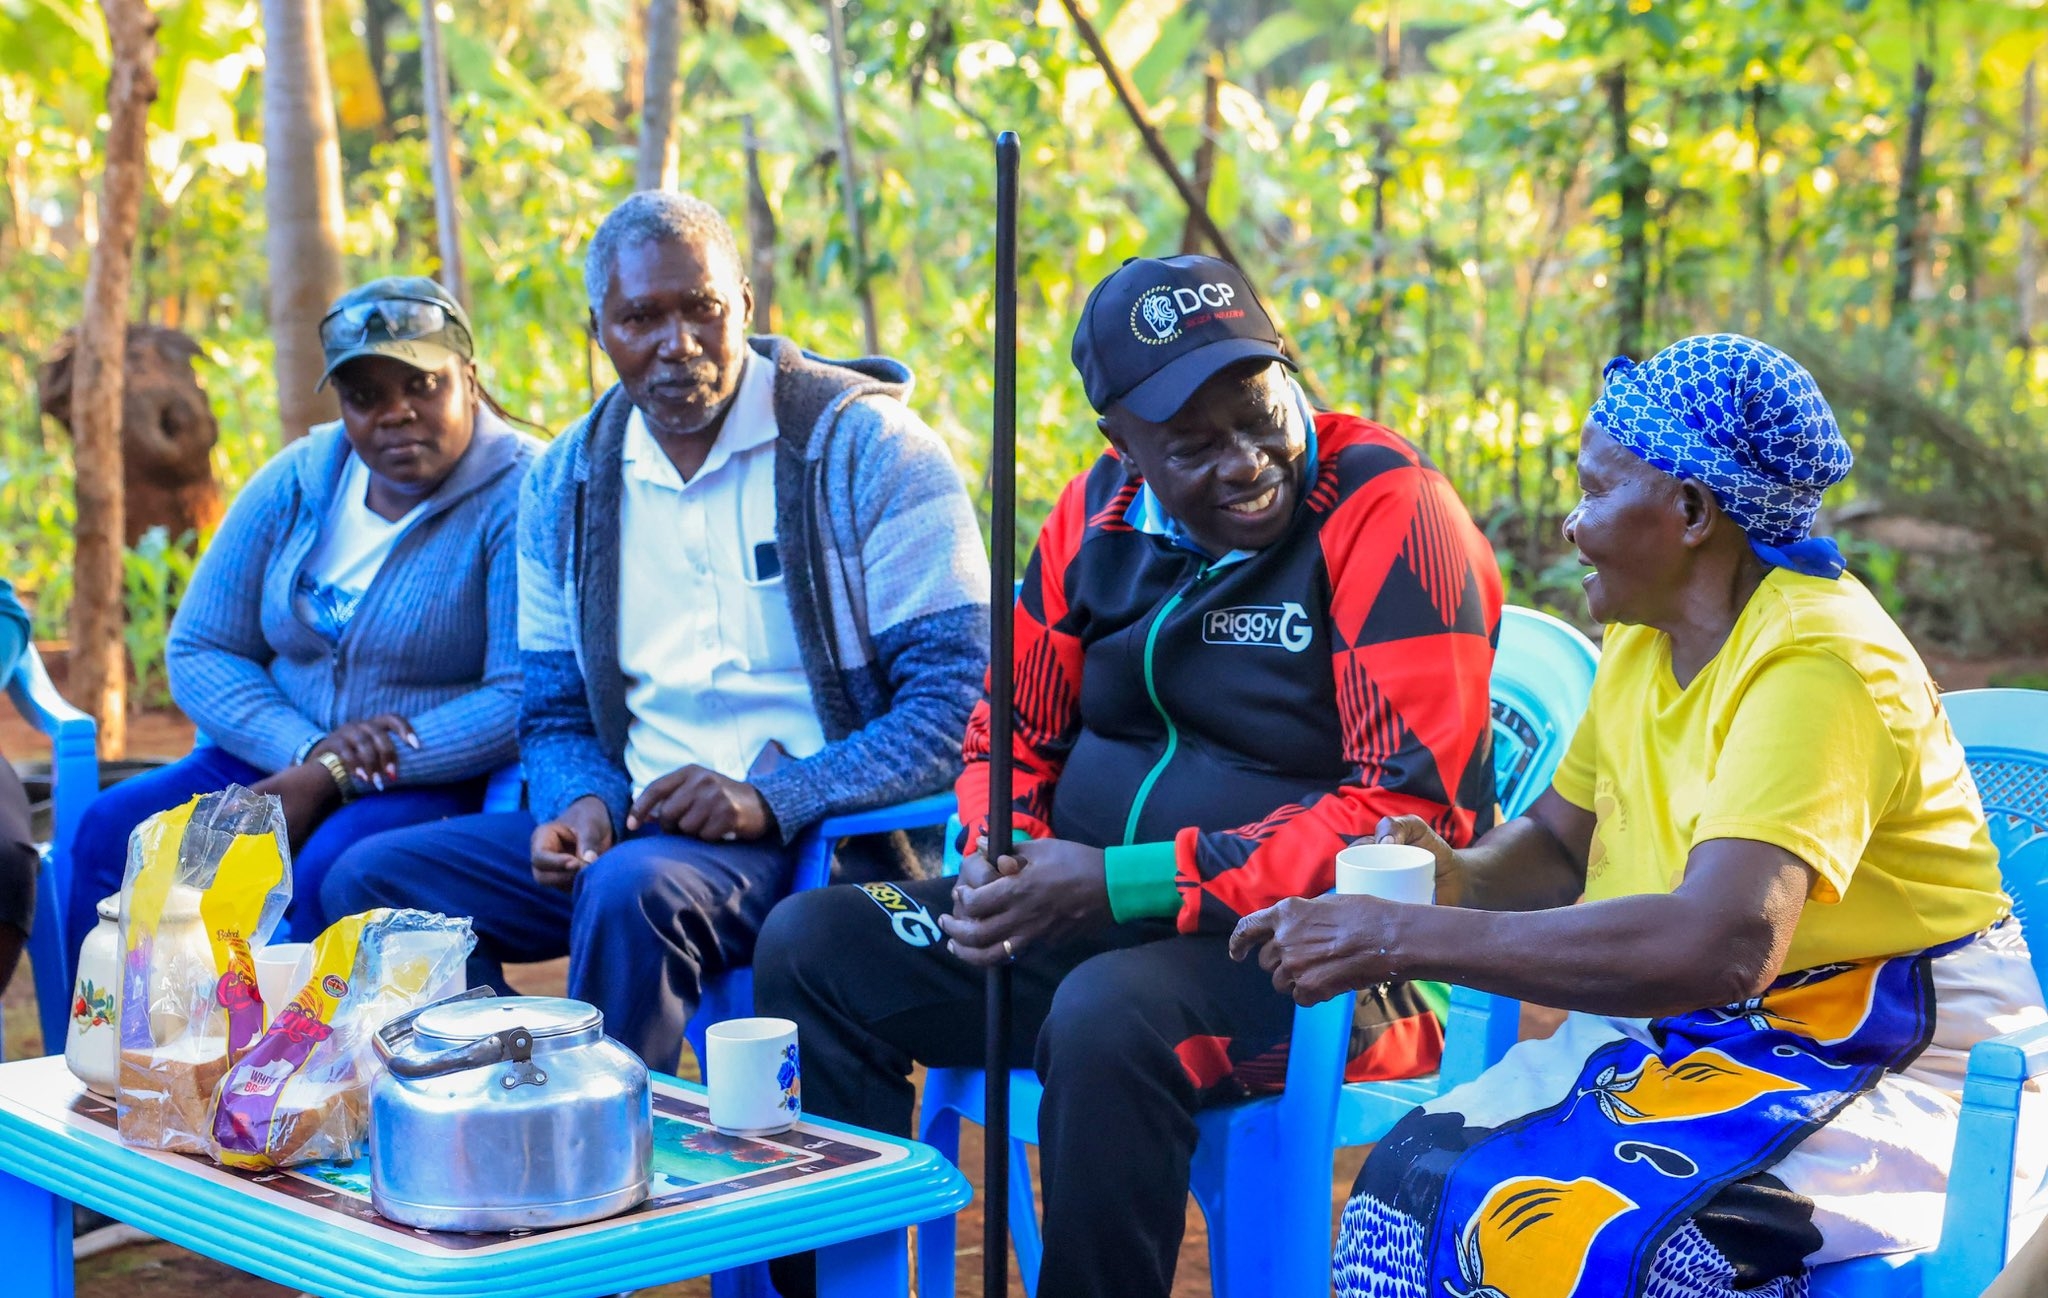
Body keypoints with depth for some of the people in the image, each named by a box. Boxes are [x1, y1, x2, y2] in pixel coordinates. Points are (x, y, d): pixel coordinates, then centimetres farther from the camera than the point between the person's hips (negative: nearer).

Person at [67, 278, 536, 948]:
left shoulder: (519, 497, -11)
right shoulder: (297, 481, 6)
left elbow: (526, 698, -20)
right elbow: (198, 650, 7)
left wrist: (330, 779, -20)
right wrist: (309, 747, -14)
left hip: (443, 783, -5)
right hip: (276, 759, 6)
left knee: (333, 870, -35)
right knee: (112, 831, -17)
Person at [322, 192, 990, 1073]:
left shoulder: (864, 444, -6)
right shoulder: (564, 485, 10)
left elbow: (961, 695, -11)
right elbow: (555, 716, 17)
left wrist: (771, 798, -20)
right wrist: (585, 801, -7)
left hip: (819, 836, -6)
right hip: (636, 824, 6)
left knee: (633, 887, -36)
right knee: (371, 880, -9)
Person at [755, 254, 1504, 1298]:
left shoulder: (1387, 514, -13)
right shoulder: (1100, 516, 7)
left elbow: (1409, 810, -18)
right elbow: (1013, 736, 18)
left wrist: (1123, 883, -21)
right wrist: (1001, 859, -7)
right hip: (1094, 930, 7)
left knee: (1110, 1015, -36)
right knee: (814, 946, -4)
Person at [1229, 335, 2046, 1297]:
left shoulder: (1819, 662, -22)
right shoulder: (1642, 634, 6)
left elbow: (1720, 948, -35)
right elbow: (1558, 842, 18)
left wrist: (1400, 938, -32)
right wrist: (1461, 879, -8)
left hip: (1874, 1063, -8)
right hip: (1686, 1030, 8)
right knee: (1418, 1180, -12)